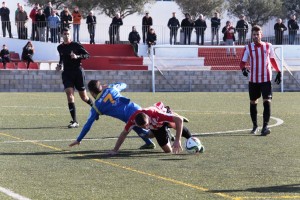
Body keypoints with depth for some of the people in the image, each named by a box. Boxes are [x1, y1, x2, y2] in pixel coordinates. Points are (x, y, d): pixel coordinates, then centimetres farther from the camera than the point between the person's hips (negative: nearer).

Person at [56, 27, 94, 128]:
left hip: (78, 72, -2)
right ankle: (74, 121, -16)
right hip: (67, 73, 3)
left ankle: (93, 105, 41)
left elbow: (87, 55, -5)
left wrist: (77, 56, -20)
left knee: (83, 97, 6)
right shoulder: (60, 48, 8)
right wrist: (60, 65, 8)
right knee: (69, 94, -15)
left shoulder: (75, 45, -5)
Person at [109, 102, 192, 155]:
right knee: (168, 150, 5)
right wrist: (115, 150, -24)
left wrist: (177, 140, -51)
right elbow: (124, 133, -22)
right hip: (155, 127, 2)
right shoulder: (133, 119, -40)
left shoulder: (156, 114, -49)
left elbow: (179, 119, -47)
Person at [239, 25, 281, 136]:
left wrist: (278, 72, 13)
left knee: (267, 101, -14)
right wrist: (244, 69, -25)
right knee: (253, 102, 10)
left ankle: (265, 126, -18)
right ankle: (255, 126, 24)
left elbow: (272, 60, 17)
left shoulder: (268, 46, 4)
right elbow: (242, 62, -3)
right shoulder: (248, 48, 0)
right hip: (253, 80, 1)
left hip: (266, 79, -1)